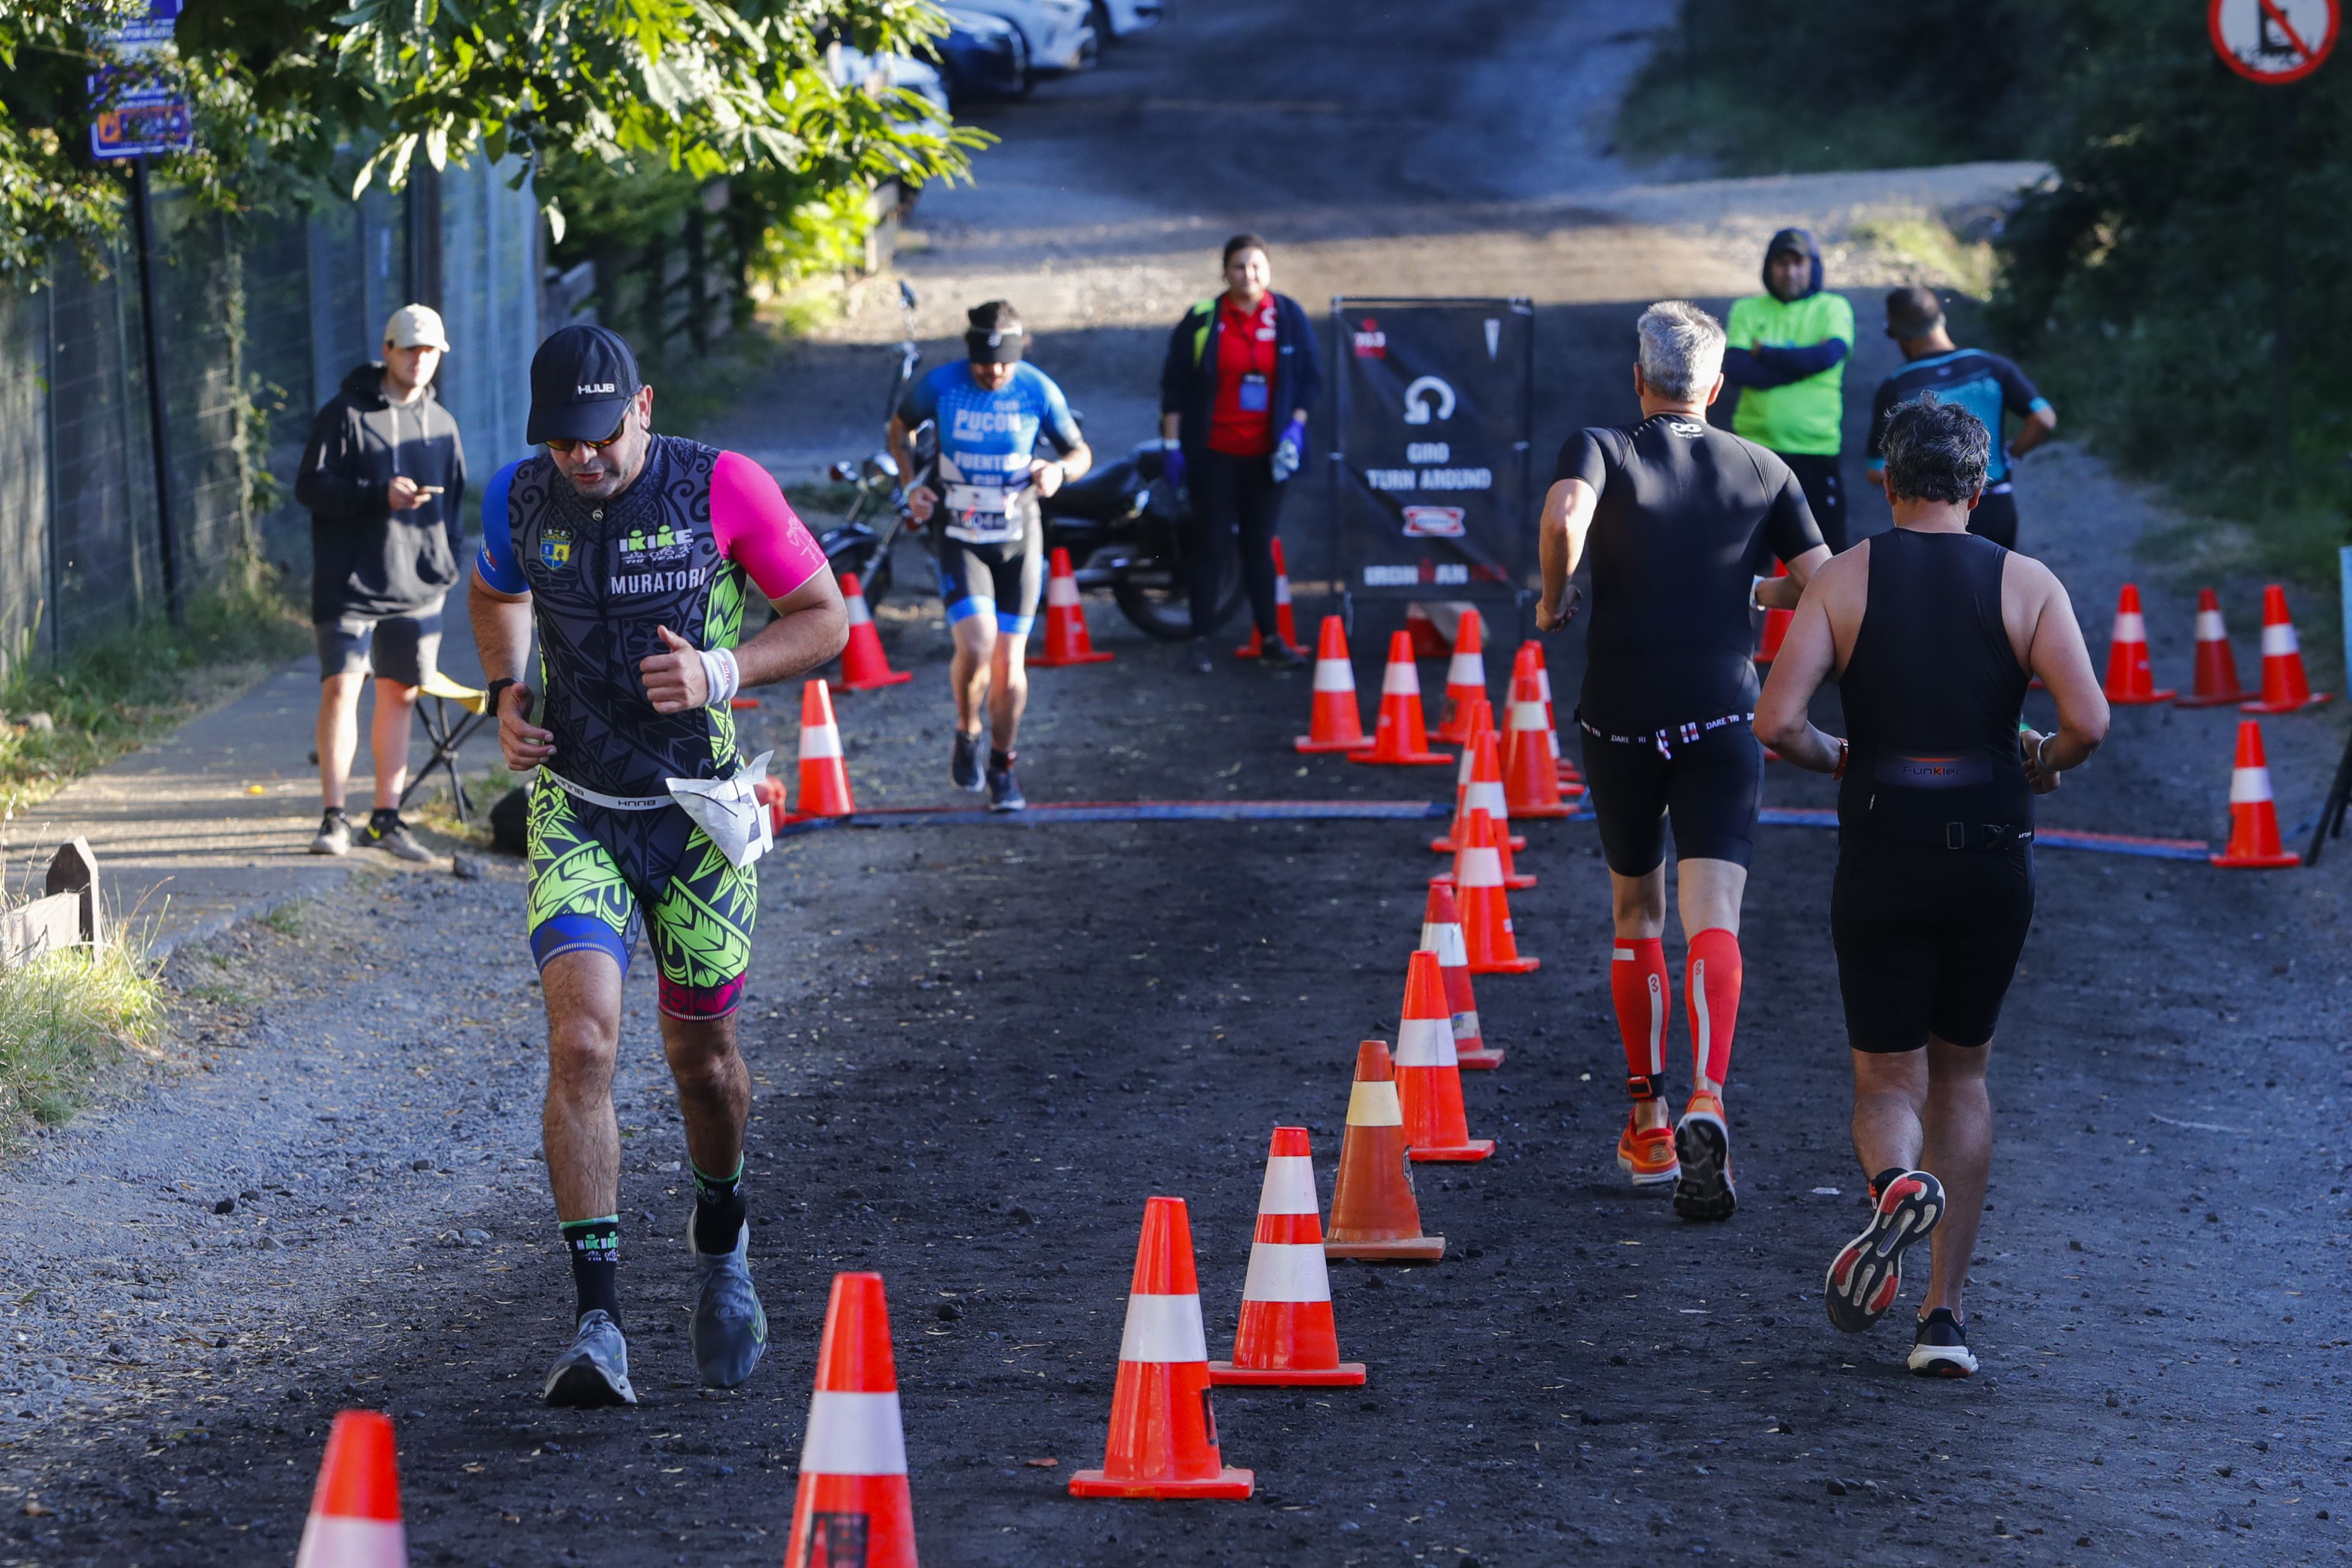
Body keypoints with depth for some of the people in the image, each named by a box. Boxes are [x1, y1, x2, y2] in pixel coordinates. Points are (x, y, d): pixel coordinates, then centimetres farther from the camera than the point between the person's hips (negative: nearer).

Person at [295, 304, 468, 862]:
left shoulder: (441, 425, 14)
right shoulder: (345, 414, -3)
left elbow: (453, 500, 23)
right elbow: (310, 486, -9)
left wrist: (448, 563, 10)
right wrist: (379, 496, -20)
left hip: (418, 587, 5)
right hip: (351, 582, -5)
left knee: (399, 695, 8)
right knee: (341, 688, -12)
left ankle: (386, 818, 15)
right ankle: (335, 817, -9)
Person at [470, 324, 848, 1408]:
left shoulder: (721, 489, -13)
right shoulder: (520, 499, -5)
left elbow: (825, 620, -4)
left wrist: (722, 672, -20)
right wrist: (507, 694, 1)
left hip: (699, 811, -1)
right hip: (576, 813, 1)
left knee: (701, 1055, 13)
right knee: (582, 1041, -18)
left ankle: (722, 1246, 45)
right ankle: (597, 1327, -20)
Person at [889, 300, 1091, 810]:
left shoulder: (1039, 390, -8)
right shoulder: (941, 385, -9)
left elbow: (1080, 452, 4)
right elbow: (901, 427, 12)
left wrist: (1059, 471, -19)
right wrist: (911, 485, -2)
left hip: (1018, 537, 1)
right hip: (959, 535, -1)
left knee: (1010, 661, 2)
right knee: (977, 647, -19)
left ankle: (1002, 768, 21)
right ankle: (967, 734, 10)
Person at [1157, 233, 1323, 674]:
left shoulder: (1288, 318, 3)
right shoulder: (1202, 321, -4)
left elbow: (1310, 376, 9)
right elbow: (1174, 385, -1)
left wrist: (1296, 426, -4)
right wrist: (1172, 443, -5)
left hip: (1266, 455, 2)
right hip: (1214, 453, -2)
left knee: (1259, 545, 9)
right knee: (1210, 545, -1)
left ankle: (1270, 637, 16)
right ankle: (1200, 640, 5)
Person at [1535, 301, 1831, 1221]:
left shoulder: (1602, 450, -1)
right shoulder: (1765, 473, 7)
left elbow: (1565, 516, -23)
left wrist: (1554, 599, -5)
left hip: (1620, 721, 0)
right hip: (1723, 716, 0)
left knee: (1636, 915, 18)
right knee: (1713, 920, -10)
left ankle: (1647, 1123, 24)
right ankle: (1706, 1098, -34)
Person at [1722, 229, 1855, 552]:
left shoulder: (1833, 308, 7)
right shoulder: (1747, 311, 9)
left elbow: (1829, 354, -13)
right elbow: (1734, 367, -7)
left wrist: (1765, 354, -6)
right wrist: (1798, 364, -11)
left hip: (1817, 450, -1)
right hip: (1755, 444, 1)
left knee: (1829, 550, -1)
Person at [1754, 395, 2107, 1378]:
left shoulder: (1844, 580, -1)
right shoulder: (2026, 584, -1)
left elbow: (1776, 722, -10)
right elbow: (2088, 722, -13)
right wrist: (2041, 765, 9)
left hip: (1882, 862, -1)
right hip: (1992, 862, 1)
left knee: (1887, 1081, 8)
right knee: (1962, 1075, 17)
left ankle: (1897, 1182, -30)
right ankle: (1944, 1315, 12)